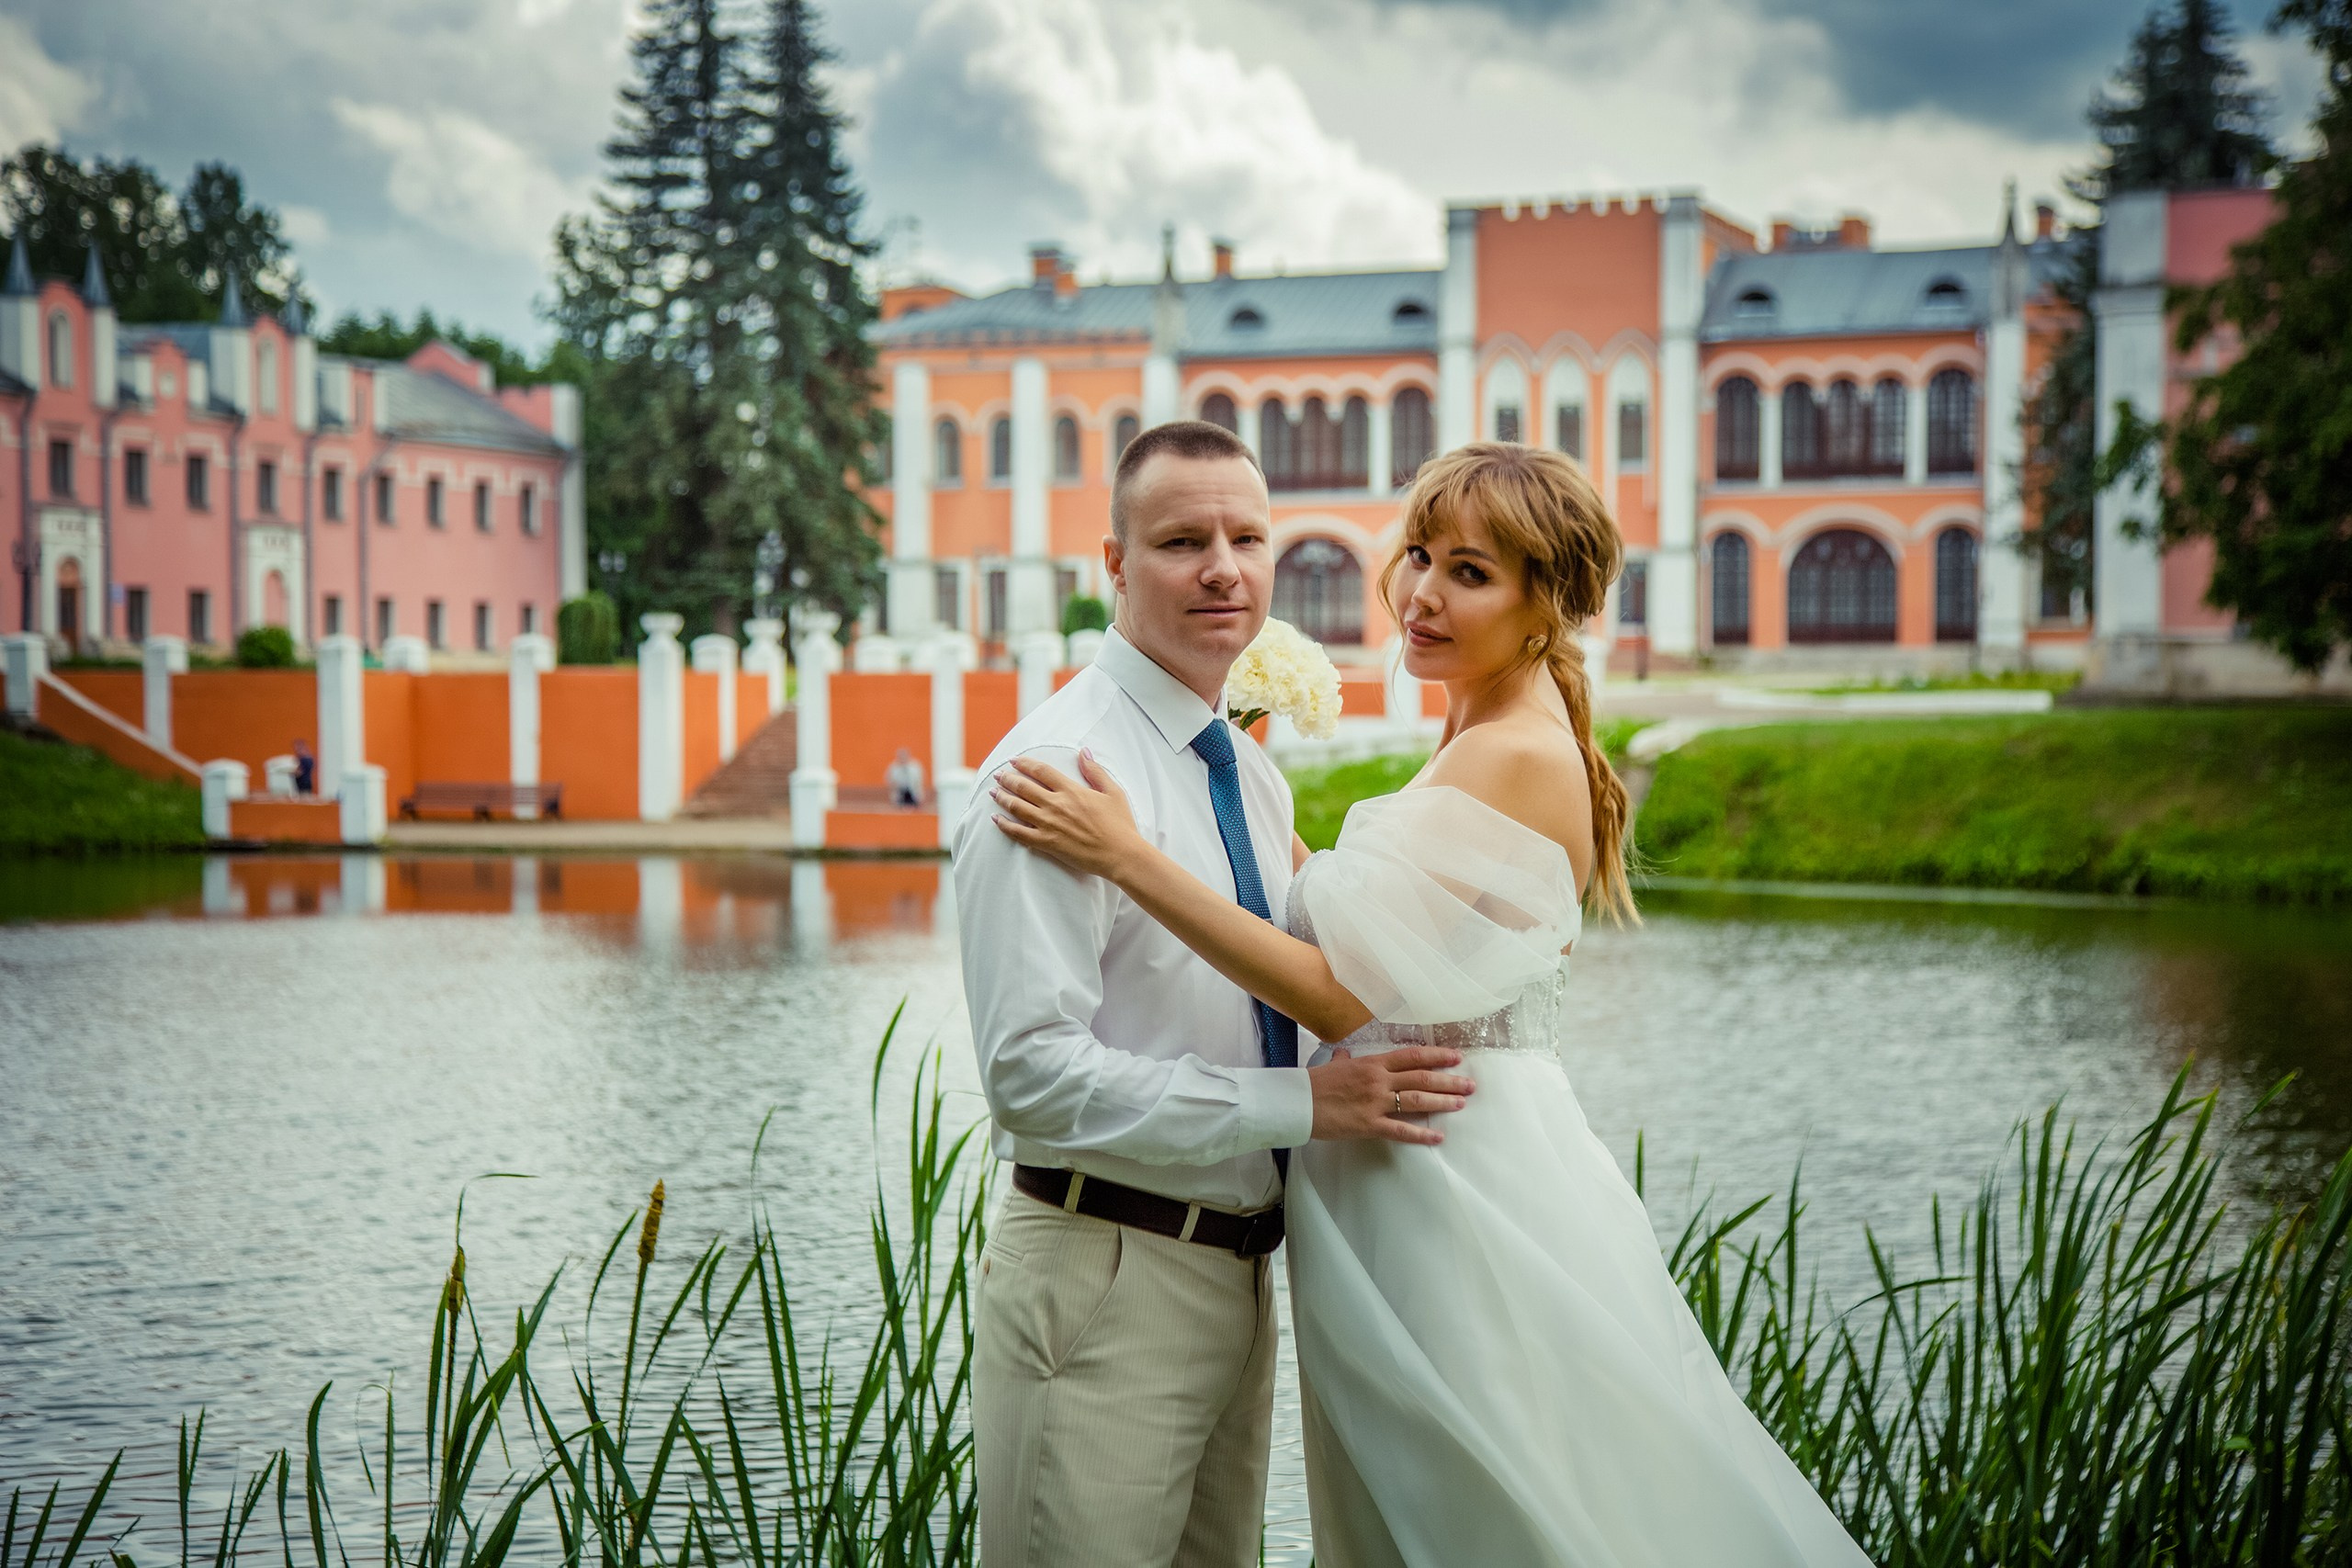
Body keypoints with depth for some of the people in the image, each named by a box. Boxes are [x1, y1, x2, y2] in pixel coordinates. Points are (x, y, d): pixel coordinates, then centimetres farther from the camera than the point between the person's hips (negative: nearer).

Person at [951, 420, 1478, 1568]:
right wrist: (1302, 1103, -24)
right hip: (1104, 1276, -8)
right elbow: (1034, 1074, -23)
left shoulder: (1254, 776, 12)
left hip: (1238, 1268, 9)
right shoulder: (1057, 770, -16)